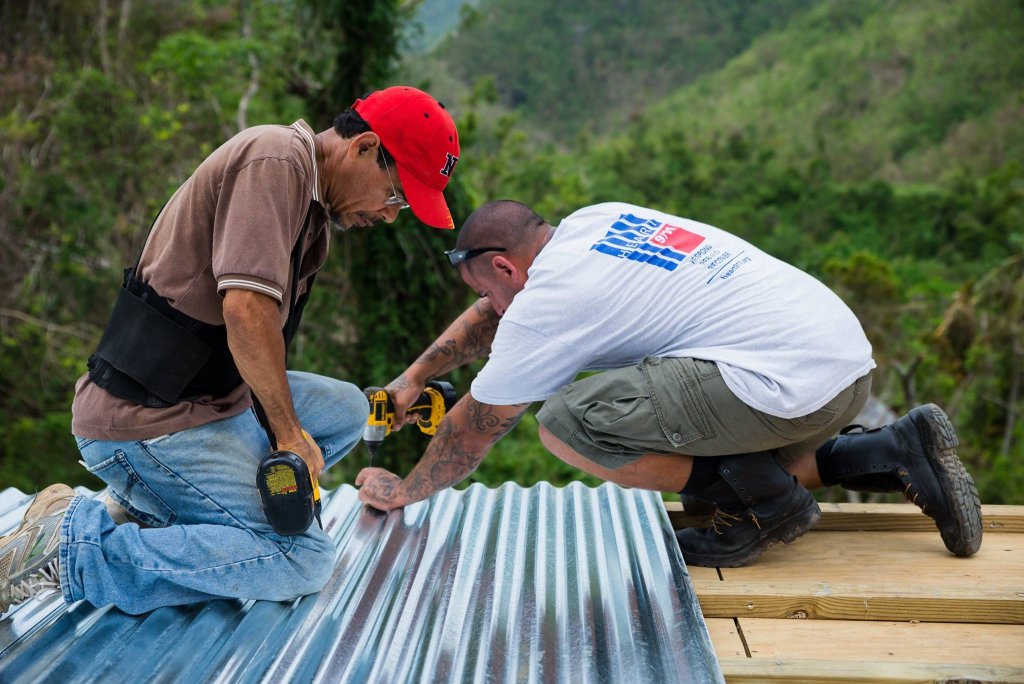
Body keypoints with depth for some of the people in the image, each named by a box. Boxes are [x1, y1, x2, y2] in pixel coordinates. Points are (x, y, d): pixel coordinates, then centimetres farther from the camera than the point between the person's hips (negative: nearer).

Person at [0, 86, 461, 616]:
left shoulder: (312, 206, 17)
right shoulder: (275, 159, -15)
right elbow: (246, 308, -24)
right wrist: (290, 433, -14)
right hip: (146, 421, -10)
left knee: (346, 410, 13)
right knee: (303, 562, -13)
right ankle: (69, 545, -10)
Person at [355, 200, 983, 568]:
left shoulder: (548, 302, -7)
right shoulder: (592, 221, 17)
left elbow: (474, 429, 4)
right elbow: (492, 314, 32)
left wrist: (407, 491, 21)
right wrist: (415, 376, 34)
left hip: (791, 384, -10)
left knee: (564, 421, -14)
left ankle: (762, 505, -4)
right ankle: (898, 451, 16)